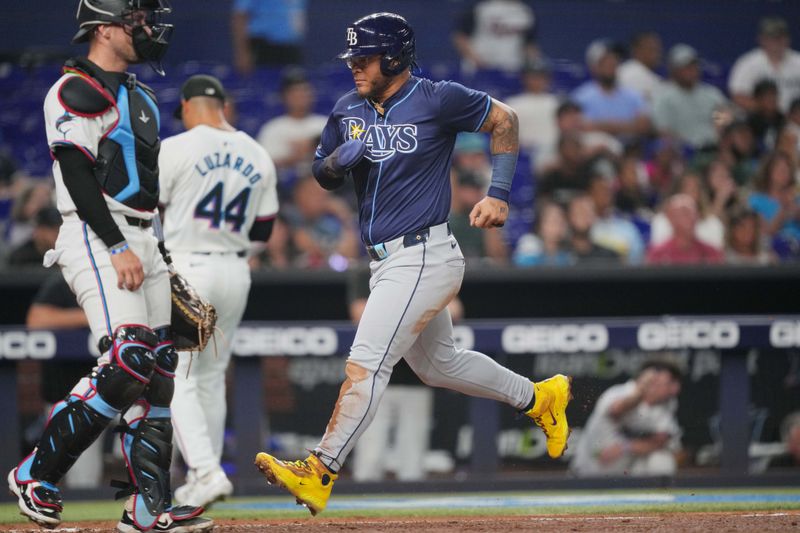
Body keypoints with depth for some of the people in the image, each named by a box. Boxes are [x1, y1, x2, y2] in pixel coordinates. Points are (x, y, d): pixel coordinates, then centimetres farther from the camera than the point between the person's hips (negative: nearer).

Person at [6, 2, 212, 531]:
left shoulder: (138, 95, 20)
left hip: (142, 242, 10)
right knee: (126, 363, -19)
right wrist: (118, 248, -22)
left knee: (158, 369, 3)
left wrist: (164, 253, 19)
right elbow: (77, 176, -17)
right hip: (97, 239, -9)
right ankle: (36, 477, -8)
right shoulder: (77, 91, -10)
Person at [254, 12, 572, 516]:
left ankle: (320, 473, -20)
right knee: (439, 364, 21)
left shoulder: (437, 100, -10)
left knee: (366, 363, -16)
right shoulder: (349, 110, 8)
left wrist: (499, 193, -6)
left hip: (423, 257, -9)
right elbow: (323, 175, 16)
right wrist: (337, 160, -9)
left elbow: (505, 119, 2)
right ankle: (540, 397, 39)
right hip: (387, 263, 9)